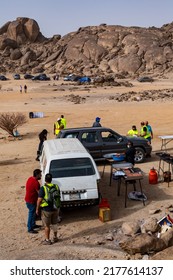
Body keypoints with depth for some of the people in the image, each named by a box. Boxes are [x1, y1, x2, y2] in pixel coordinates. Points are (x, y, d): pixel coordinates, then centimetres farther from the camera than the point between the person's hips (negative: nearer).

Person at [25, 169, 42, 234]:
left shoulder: (30, 178, 3)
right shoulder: (36, 182, -26)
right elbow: (39, 192, -19)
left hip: (29, 199, 10)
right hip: (31, 201, -9)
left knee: (33, 213, 23)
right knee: (31, 214, 2)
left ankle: (33, 225, 37)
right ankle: (30, 229, 12)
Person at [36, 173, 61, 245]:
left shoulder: (43, 188, -19)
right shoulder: (56, 187, -3)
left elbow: (39, 200, -19)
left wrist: (37, 209, -6)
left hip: (46, 209, -5)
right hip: (55, 208, 5)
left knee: (47, 225, 9)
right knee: (54, 223, 22)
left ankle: (47, 240, 17)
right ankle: (55, 237, 34)